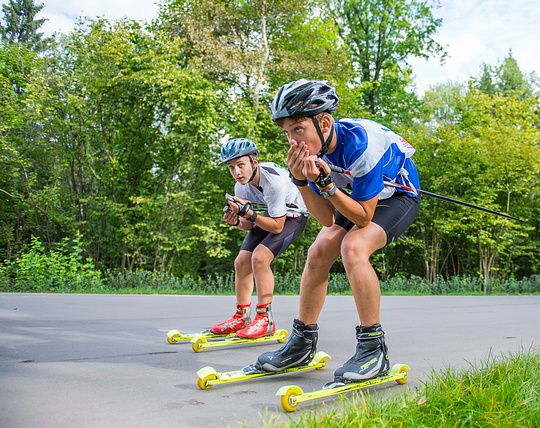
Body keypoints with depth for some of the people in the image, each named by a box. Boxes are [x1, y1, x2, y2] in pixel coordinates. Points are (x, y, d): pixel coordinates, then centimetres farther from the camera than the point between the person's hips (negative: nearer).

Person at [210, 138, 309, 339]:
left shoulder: (274, 181, -34)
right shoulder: (241, 188, -12)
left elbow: (277, 226, -28)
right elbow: (251, 224, -1)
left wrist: (249, 213, -38)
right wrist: (237, 221, -23)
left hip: (294, 214, -7)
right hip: (273, 215, 8)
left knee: (259, 257, -26)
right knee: (241, 261, -3)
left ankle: (265, 319, -15)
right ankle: (241, 317, 12)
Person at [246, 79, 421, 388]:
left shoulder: (361, 143, -36)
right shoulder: (311, 149, -16)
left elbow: (363, 216, -28)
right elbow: (327, 219, -15)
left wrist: (325, 183, -39)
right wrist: (301, 181, -30)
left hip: (399, 193, -7)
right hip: (359, 197, 7)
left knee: (353, 247, -30)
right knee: (318, 253, -8)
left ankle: (375, 349, -18)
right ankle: (303, 343, 8)